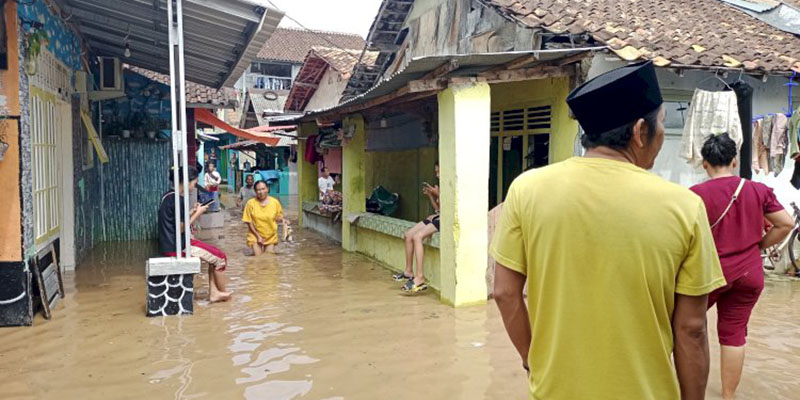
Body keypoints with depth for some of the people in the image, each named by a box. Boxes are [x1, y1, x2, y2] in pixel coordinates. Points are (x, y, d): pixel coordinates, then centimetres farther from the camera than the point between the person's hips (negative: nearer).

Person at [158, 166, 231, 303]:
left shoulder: (168, 196, 11)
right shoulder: (177, 199, -19)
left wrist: (192, 211, 9)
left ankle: (213, 292, 14)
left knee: (215, 256, 17)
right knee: (220, 257, 0)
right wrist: (198, 213, -8)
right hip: (176, 246, -10)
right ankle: (223, 293, 18)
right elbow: (181, 228, -19)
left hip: (169, 244, 10)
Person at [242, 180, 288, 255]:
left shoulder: (275, 202, -6)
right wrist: (258, 236, -11)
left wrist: (282, 220, -18)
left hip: (271, 237, 2)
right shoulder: (251, 203, -11)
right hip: (255, 236, -1)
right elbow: (249, 222, -7)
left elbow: (277, 217, 5)